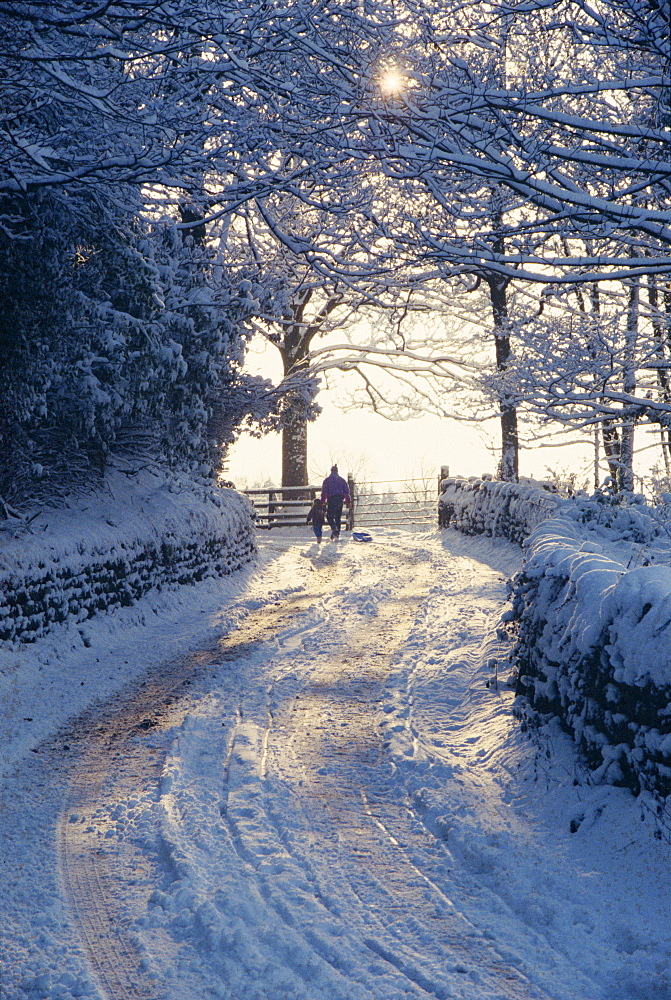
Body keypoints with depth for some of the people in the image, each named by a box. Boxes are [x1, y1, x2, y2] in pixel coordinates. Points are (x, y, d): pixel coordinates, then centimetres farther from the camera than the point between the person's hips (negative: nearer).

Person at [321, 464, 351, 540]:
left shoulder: (327, 480, -1)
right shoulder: (341, 480, 9)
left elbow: (324, 492, -4)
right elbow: (346, 491, 9)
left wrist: (322, 502, -2)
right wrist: (348, 501, 13)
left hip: (331, 499, -3)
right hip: (340, 499, 3)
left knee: (330, 516, 2)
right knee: (338, 517, 11)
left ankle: (334, 528, -23)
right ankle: (337, 533, 10)